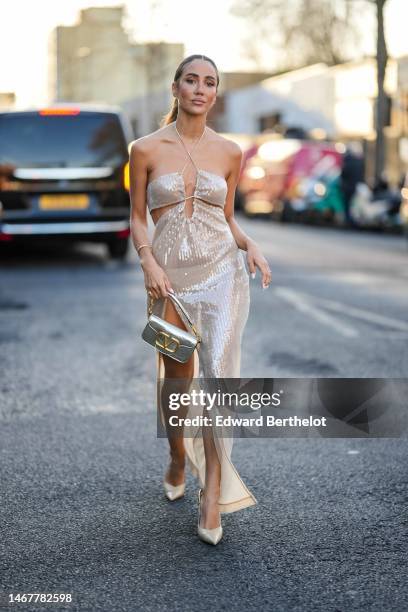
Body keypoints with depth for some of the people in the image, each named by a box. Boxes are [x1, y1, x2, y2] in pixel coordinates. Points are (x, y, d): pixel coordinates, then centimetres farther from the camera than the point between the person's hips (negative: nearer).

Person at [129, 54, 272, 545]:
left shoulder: (228, 152, 5)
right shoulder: (146, 149, 0)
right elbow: (137, 218, 4)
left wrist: (249, 246, -5)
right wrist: (148, 262, -12)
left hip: (222, 270, 0)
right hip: (170, 276, 0)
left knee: (220, 369, -15)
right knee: (177, 379, 11)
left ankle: (213, 489, -7)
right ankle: (177, 461, 38)